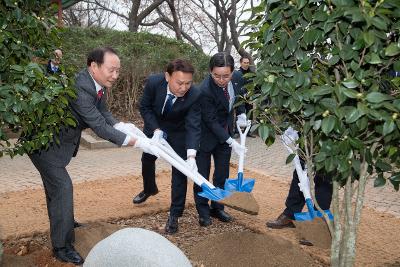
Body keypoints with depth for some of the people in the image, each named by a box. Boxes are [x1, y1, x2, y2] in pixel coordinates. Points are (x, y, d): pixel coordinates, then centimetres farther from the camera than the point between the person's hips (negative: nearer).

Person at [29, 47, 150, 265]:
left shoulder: (97, 84, -6)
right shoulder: (79, 87, -35)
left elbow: (104, 114, 2)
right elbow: (99, 127, -34)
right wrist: (137, 142, -32)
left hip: (57, 140, 10)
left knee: (55, 184, 25)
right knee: (62, 186, -8)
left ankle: (62, 223, 47)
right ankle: (62, 246, 5)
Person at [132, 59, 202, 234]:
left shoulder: (195, 95, -35)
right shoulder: (153, 82, -30)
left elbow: (193, 127, -35)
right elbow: (145, 107, -14)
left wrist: (191, 155, -48)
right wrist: (156, 130, -27)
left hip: (178, 133, -3)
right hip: (154, 127, 3)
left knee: (180, 171, -7)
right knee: (147, 159, 22)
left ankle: (174, 215, 8)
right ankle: (149, 189, 53)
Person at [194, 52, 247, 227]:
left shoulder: (238, 77, -14)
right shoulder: (205, 90, -31)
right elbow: (211, 121, -24)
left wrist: (241, 114, -1)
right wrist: (231, 141, -26)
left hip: (225, 131, 5)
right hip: (207, 134, -5)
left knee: (223, 173, 11)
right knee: (202, 174, 3)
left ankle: (217, 208, 26)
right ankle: (203, 212, 18)